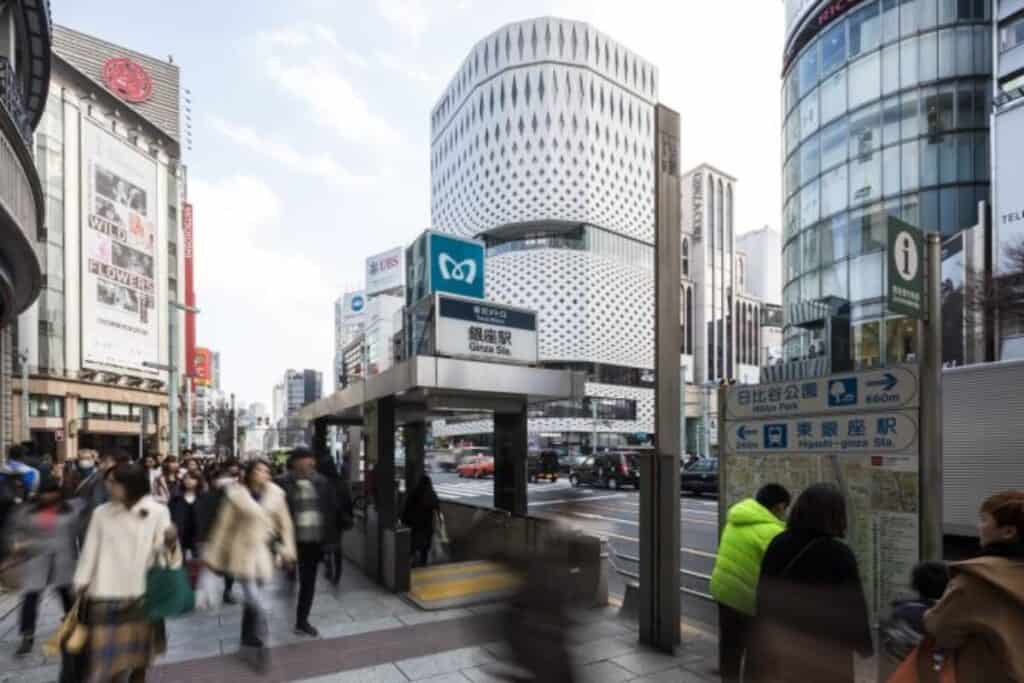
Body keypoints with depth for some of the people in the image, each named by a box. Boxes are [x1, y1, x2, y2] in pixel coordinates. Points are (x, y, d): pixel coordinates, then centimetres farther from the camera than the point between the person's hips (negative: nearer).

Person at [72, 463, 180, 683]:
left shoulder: (158, 512, -6)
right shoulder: (101, 513, -3)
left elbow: (164, 552, -8)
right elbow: (90, 551, 4)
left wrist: (171, 542, -29)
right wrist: (81, 584, 6)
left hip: (141, 594, 0)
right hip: (107, 594, 0)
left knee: (139, 652, 14)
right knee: (108, 655, 4)